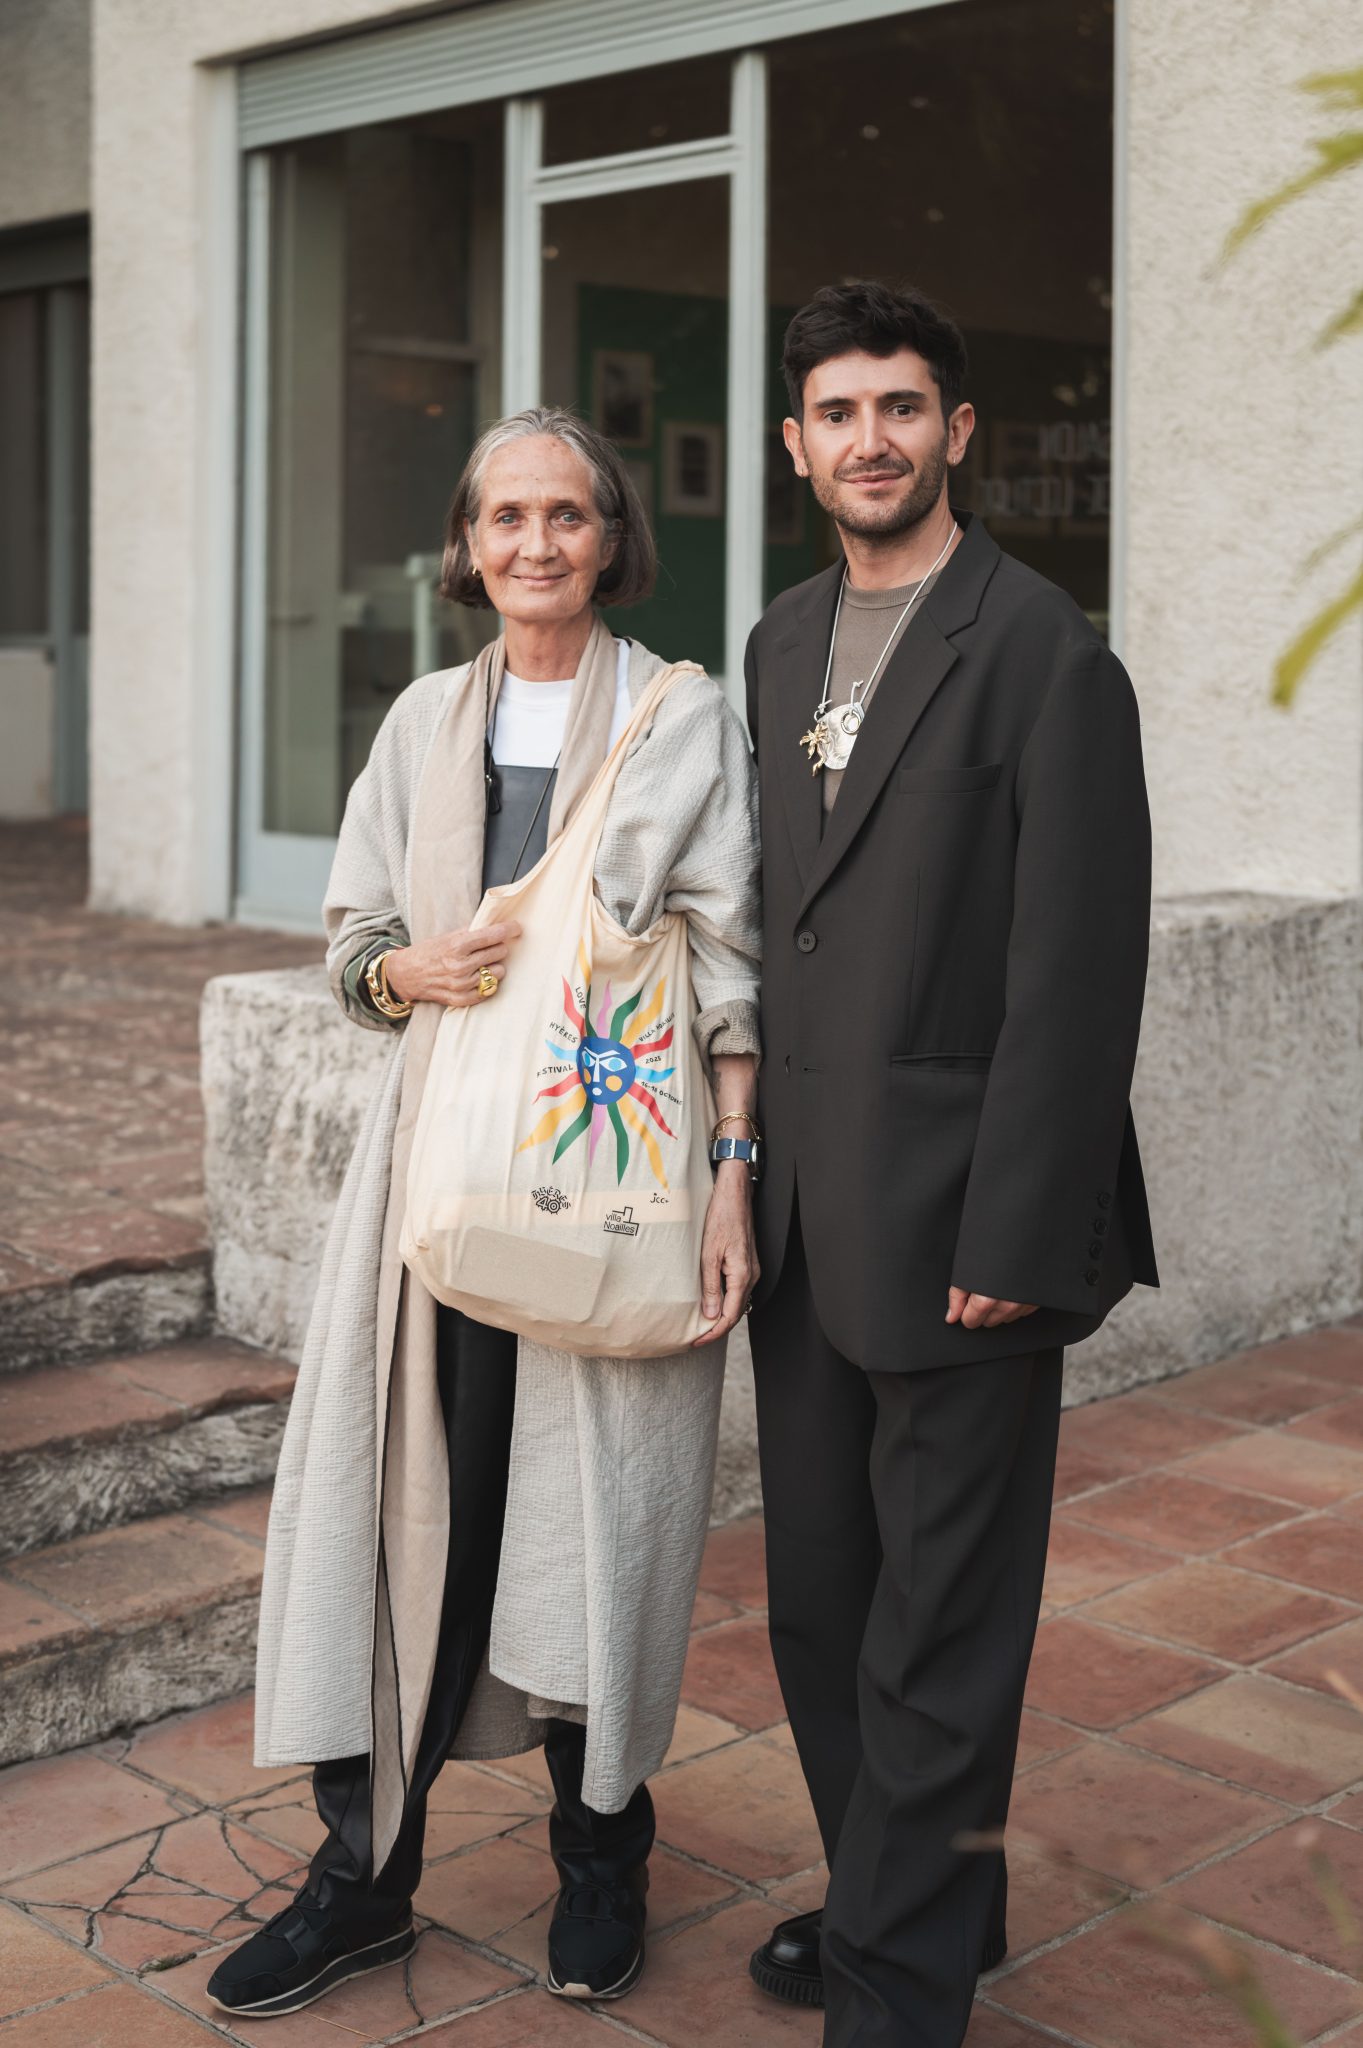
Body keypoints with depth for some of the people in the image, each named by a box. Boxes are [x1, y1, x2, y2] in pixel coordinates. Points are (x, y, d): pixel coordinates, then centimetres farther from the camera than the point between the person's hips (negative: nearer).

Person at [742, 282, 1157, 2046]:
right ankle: (907, 1895, 35)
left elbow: (1079, 972, -14)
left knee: (939, 1623, 3)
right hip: (803, 1216, 7)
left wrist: (1013, 1237, -18)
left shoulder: (1043, 653, -10)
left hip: (955, 1215, -7)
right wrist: (750, 1165, 10)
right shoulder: (782, 645, 13)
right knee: (819, 1593, 16)